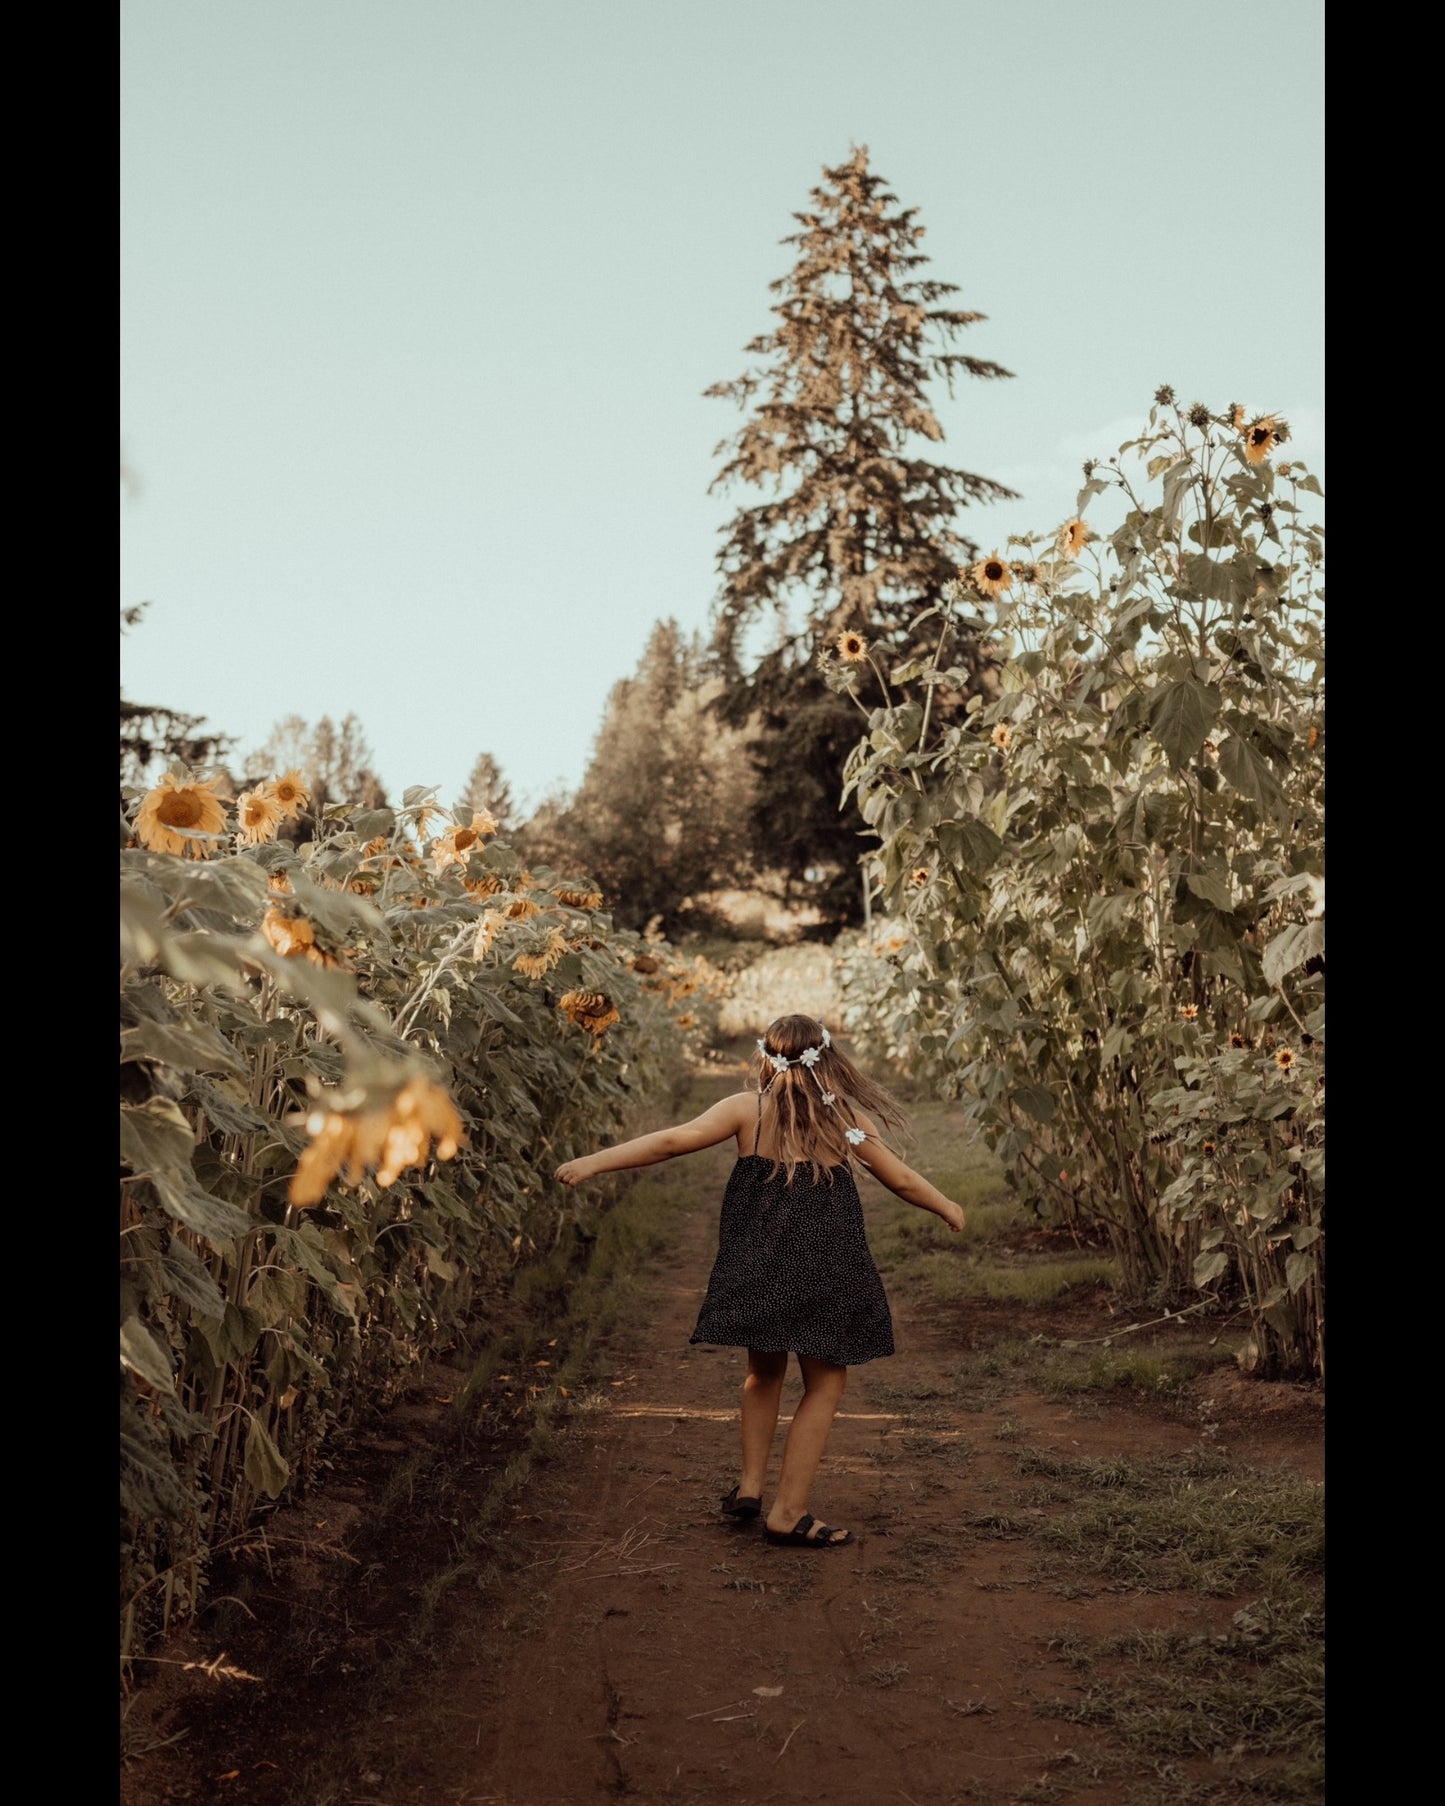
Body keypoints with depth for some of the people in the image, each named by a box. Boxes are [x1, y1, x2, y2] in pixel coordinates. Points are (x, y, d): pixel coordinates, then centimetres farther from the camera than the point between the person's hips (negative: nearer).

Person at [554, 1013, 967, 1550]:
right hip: (826, 1272, -2)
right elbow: (903, 1181, 10)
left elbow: (671, 1141, -9)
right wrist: (949, 1209, 28)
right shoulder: (847, 1119, 1)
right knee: (825, 1385, 10)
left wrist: (592, 1162, -6)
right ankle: (788, 1512, 8)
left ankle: (749, 1485, 20)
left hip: (755, 1266, 2)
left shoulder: (746, 1109, -1)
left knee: (764, 1372, 23)